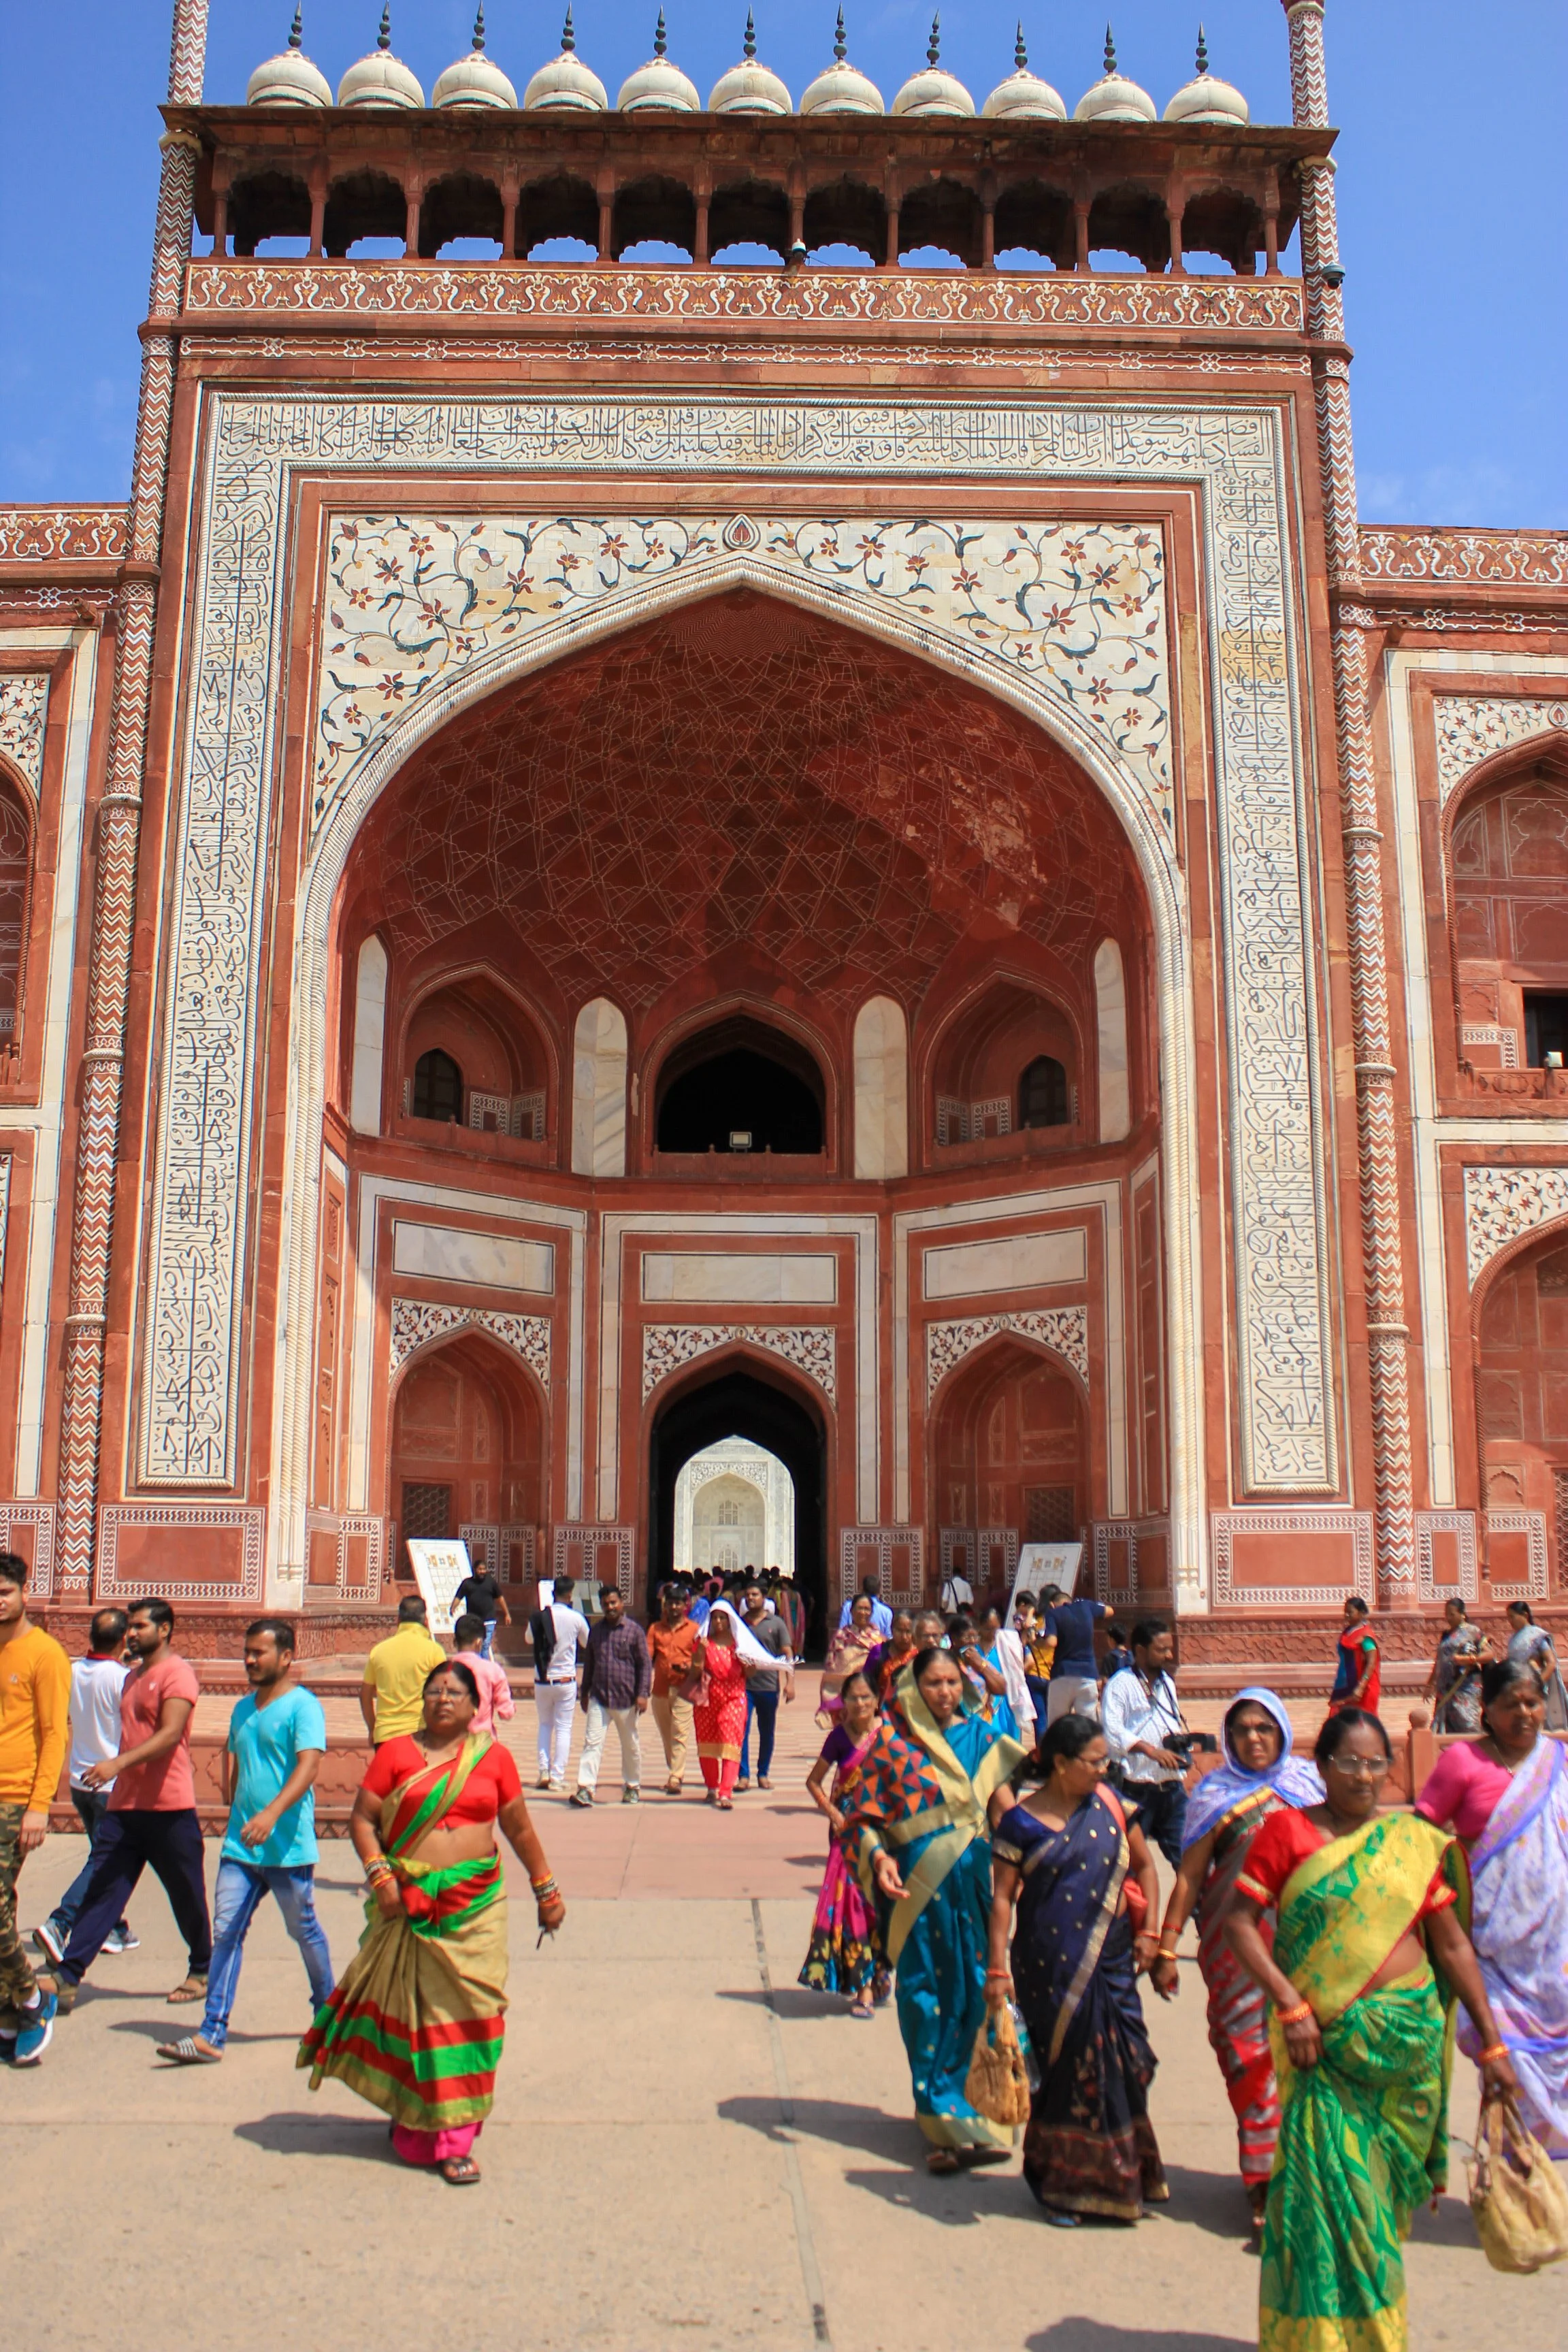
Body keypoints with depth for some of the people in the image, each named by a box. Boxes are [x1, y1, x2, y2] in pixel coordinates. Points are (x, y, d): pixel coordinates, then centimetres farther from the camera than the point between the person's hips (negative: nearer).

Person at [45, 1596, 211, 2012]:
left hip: (169, 1809, -7)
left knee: (187, 1896, 7)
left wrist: (118, 1763, -32)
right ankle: (67, 1978, -3)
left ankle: (201, 1972, 23)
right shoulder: (133, 1677, 18)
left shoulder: (177, 1673, -11)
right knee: (100, 1891, 0)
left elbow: (170, 1734, -22)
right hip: (125, 1805, 8)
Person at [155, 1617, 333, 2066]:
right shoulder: (243, 1708, 13)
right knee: (225, 1932, -1)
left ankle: (328, 2013, 30)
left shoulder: (302, 1706, -11)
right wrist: (232, 1800, 12)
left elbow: (309, 1765, -22)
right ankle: (212, 2034, -1)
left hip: (288, 1847, -6)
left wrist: (272, 1813, -34)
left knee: (305, 1931, 9)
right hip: (240, 1844, 6)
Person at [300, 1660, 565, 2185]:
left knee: (464, 2011, 0)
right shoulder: (397, 1752, 2)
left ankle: (452, 2135, 7)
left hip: (475, 1904, 1)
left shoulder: (493, 1758, 6)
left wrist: (546, 1891, 15)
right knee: (412, 2010, 5)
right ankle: (409, 2114, 24)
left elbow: (520, 1829, 12)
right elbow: (362, 1818, 1)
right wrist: (379, 1874, -13)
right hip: (409, 1904, -1)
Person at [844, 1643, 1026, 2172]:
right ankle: (946, 2119, 11)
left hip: (977, 1886, 3)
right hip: (921, 1890, -3)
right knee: (929, 2001, 0)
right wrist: (878, 1859, -17)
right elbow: (861, 1816, -1)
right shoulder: (891, 1742, -2)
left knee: (975, 1997, 6)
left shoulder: (982, 1737, 8)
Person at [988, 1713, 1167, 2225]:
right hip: (1050, 1965, -3)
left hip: (1110, 1961, 3)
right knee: (1066, 2066, 3)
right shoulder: (1022, 1820, -6)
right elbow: (1003, 1895, -5)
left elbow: (1144, 1864, 14)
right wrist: (997, 1969, -9)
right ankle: (1061, 2182, 22)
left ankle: (1118, 2178, 24)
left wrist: (1148, 1930, 4)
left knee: (1119, 2064, 3)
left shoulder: (1109, 1804, 3)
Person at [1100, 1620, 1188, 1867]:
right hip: (1136, 1789, -6)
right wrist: (1150, 1750, -31)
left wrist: (1180, 1741, 4)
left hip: (1173, 1788, 6)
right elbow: (1112, 1731, -21)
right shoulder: (1121, 1685, -8)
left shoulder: (1167, 1683, 16)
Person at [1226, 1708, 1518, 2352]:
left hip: (1409, 2036, 3)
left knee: (1382, 2195, 10)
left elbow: (1453, 1944, 9)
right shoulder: (1288, 1829, -3)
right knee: (1327, 2188, -4)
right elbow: (1240, 1921, -7)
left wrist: (1491, 2043, 9)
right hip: (1323, 2043, -2)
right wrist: (1290, 2005, -15)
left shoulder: (1415, 1842, 5)